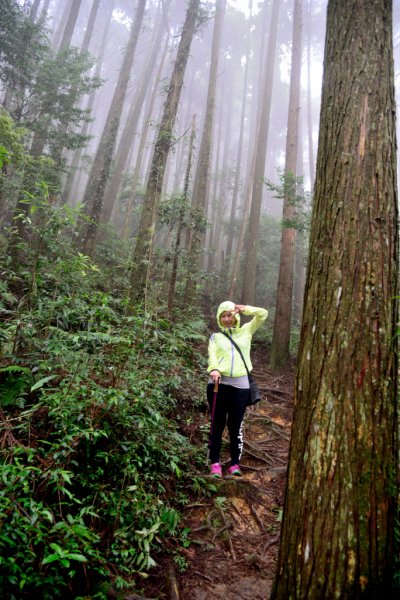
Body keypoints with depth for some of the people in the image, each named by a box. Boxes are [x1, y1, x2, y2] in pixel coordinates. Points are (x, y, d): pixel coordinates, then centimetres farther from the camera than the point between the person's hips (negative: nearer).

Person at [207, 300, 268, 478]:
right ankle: (215, 463, 16)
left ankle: (235, 463, 19)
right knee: (217, 424, 6)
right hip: (218, 383, 0)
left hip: (240, 384, 0)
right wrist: (213, 369, -25)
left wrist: (244, 309, 1)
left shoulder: (246, 331, 15)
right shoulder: (215, 336, 12)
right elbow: (212, 355, -5)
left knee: (236, 425, 7)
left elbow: (263, 314, 10)